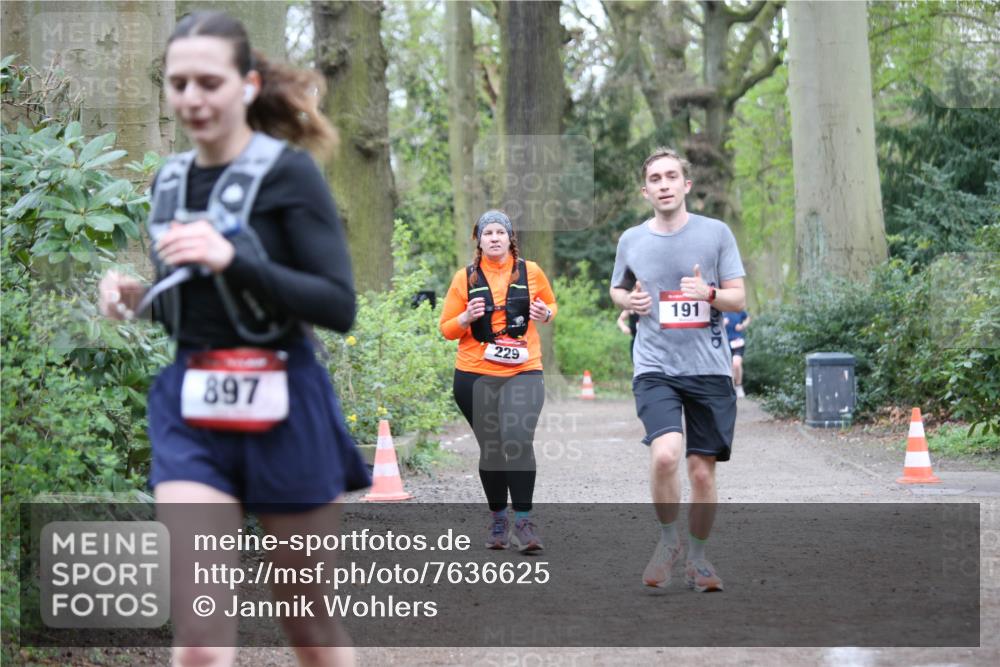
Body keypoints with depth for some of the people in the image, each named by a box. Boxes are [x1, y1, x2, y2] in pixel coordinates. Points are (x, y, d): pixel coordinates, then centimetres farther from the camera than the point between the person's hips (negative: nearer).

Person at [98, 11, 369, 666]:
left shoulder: (289, 174, -8)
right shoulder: (170, 180, 9)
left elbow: (339, 306, -14)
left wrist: (235, 259, -24)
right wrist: (138, 298, -1)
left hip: (283, 410, -4)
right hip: (189, 411, 4)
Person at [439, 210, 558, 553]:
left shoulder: (531, 272, 5)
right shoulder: (466, 277, 4)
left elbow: (551, 305, 21)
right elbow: (447, 329, 7)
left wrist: (545, 314, -2)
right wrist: (467, 318, -14)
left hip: (523, 371, -1)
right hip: (475, 374, 1)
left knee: (518, 439, -20)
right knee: (490, 447, 7)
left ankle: (523, 521, -13)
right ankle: (498, 519, 24)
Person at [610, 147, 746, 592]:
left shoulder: (716, 233, 2)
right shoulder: (631, 240, 6)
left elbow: (738, 298, 3)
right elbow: (617, 289, 22)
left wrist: (709, 293, -18)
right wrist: (629, 301, -1)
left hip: (709, 369, 0)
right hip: (655, 367, 0)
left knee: (702, 471, 3)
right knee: (665, 454, -23)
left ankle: (696, 558, 24)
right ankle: (667, 540, 2)